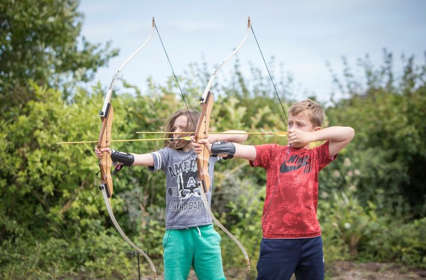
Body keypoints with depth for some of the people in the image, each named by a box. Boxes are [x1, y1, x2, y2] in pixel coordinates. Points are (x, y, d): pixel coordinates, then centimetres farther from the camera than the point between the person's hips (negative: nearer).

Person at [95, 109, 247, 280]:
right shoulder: (168, 154, 4)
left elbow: (242, 136, 15)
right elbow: (140, 159, -13)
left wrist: (217, 137, -1)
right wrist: (112, 155, -31)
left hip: (204, 232, 0)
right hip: (176, 234, 0)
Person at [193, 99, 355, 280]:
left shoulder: (316, 156, 8)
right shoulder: (273, 153, 4)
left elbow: (348, 133, 1)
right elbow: (242, 150, -12)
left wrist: (311, 137, -5)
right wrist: (212, 147, -28)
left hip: (311, 238, 2)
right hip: (276, 239, -2)